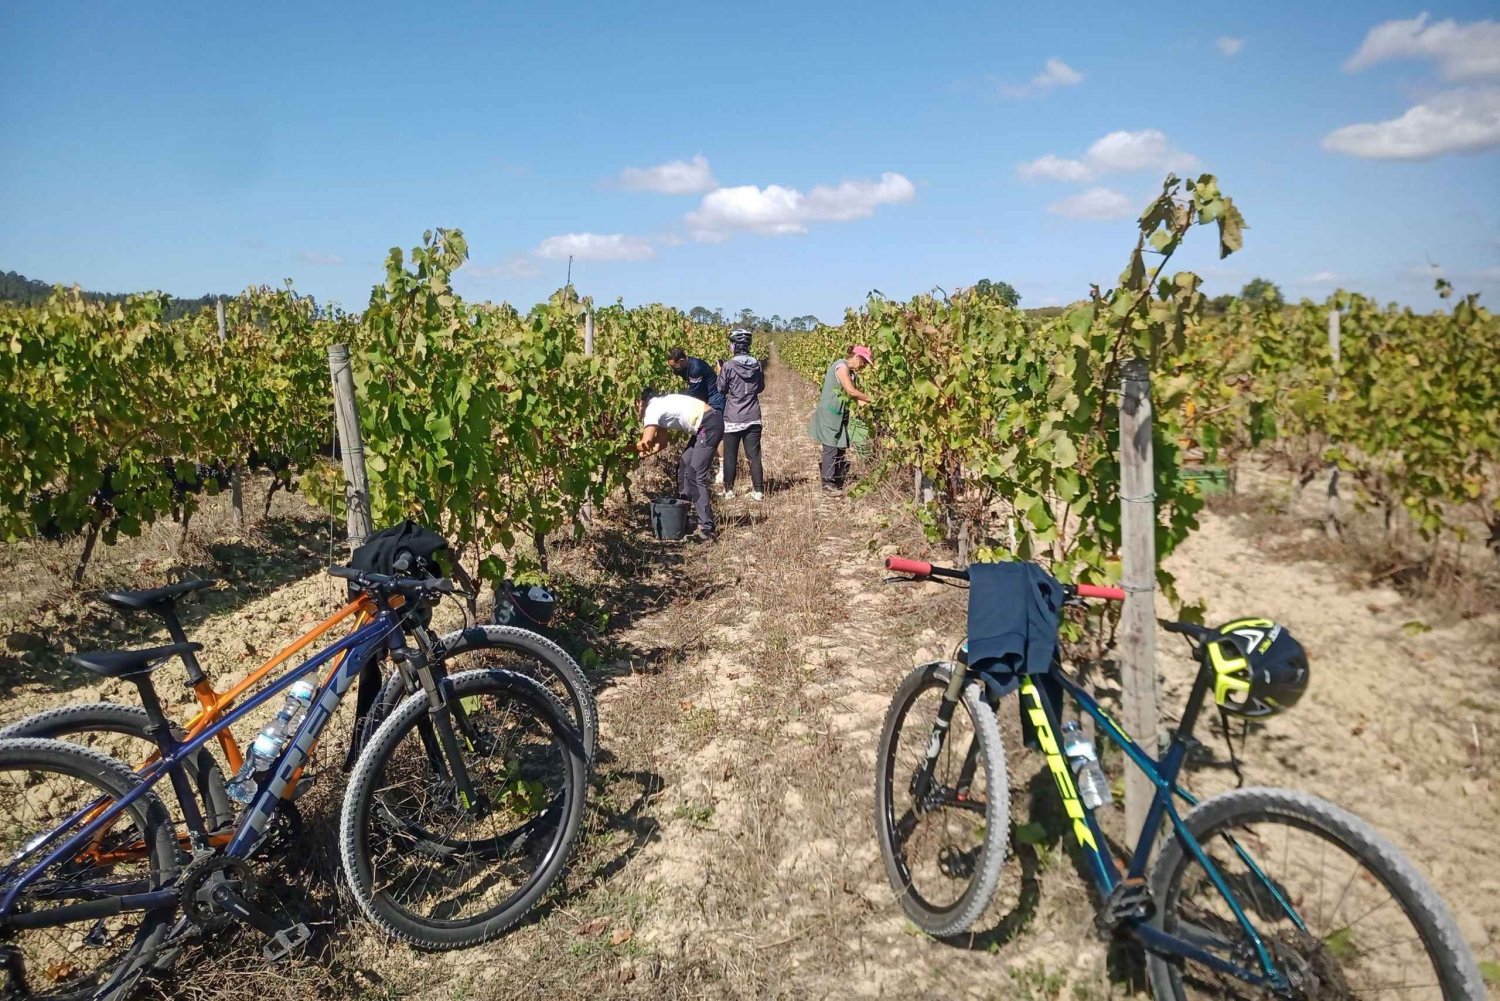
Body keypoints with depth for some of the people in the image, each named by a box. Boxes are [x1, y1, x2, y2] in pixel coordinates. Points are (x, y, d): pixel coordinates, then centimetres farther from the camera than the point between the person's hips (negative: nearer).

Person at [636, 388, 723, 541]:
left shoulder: (652, 409, -12)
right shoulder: (659, 407, 16)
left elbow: (646, 443, -24)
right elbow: (661, 443, 18)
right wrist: (641, 454, 7)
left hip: (710, 425, -10)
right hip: (704, 426, 10)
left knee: (696, 474, -13)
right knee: (684, 465, 17)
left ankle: (706, 528, -16)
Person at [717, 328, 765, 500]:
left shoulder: (728, 366, -13)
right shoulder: (757, 364, -1)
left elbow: (721, 389, -2)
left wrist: (720, 372, 13)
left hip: (733, 419, -3)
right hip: (753, 418, 3)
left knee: (730, 456, 10)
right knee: (754, 455, 8)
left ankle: (729, 490, 17)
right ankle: (758, 491, 9)